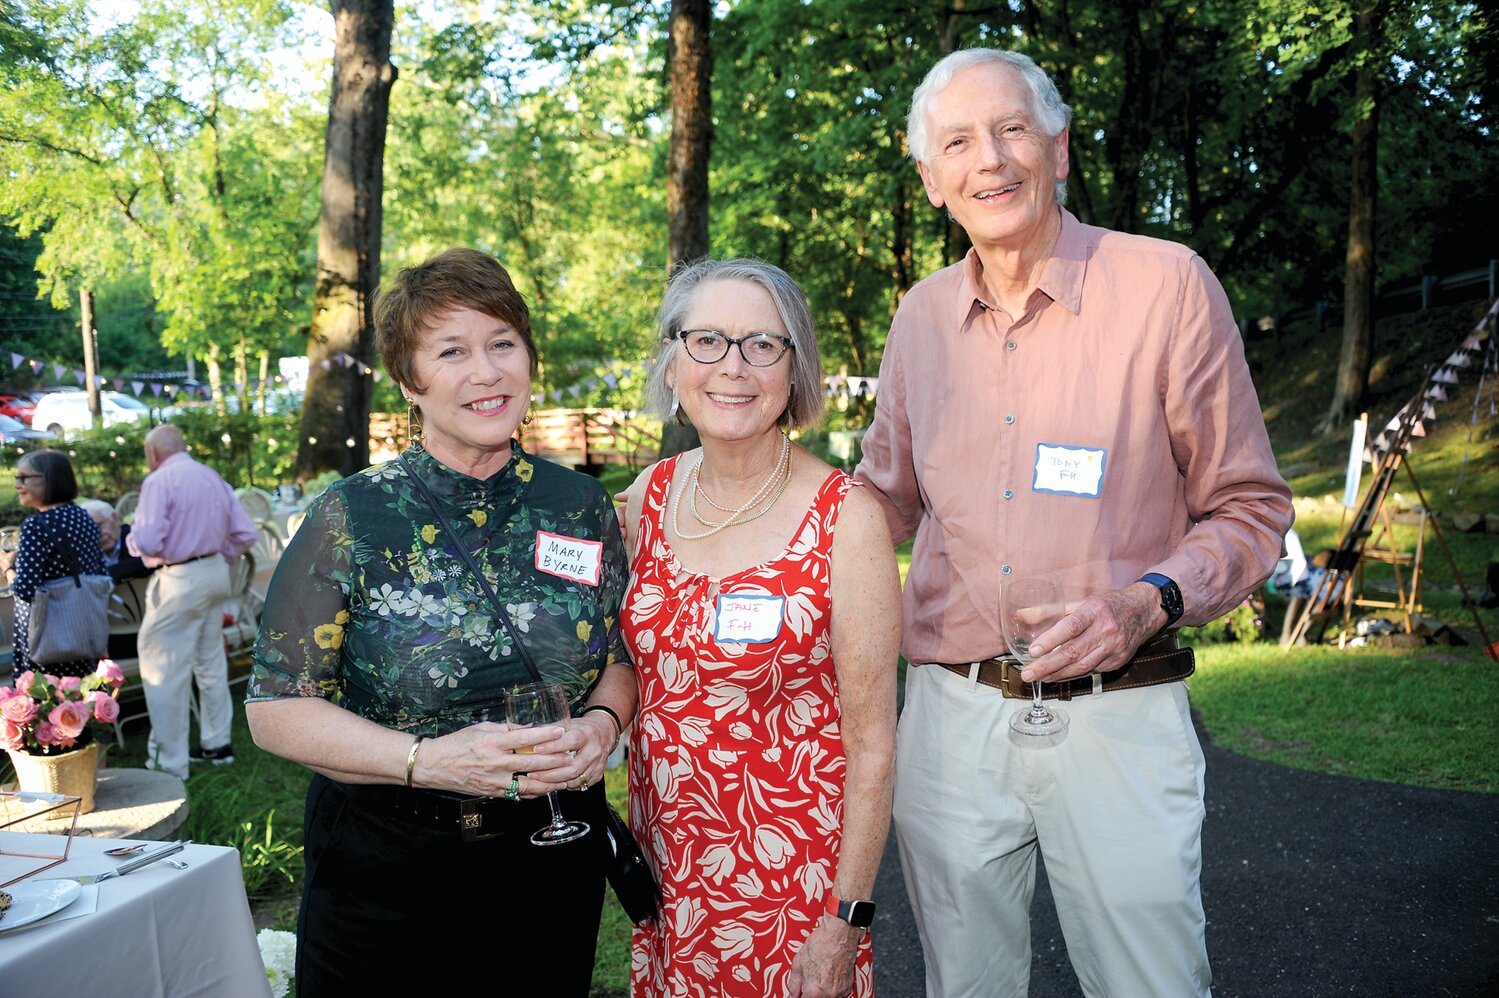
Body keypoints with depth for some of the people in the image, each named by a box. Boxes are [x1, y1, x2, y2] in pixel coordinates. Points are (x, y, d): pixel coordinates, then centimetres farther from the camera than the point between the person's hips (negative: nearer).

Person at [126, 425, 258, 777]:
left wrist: (131, 539, 1)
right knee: (211, 661, 19)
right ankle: (217, 743, 30)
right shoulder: (213, 477, 9)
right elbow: (245, 533, 9)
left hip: (179, 581, -8)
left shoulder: (159, 481, -13)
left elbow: (147, 542, -20)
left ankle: (170, 763, 2)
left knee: (166, 670, -1)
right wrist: (216, 557, 16)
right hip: (215, 573, 8)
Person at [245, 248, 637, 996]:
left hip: (551, 862, 3)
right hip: (384, 871, -2)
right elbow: (275, 708, -10)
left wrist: (600, 724, -12)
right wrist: (430, 759, -22)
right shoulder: (352, 519, -10)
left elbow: (620, 659, 10)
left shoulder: (582, 508, -1)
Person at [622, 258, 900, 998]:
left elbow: (870, 742, -13)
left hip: (789, 877, -4)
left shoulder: (844, 517, -17)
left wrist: (846, 923, -13)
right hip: (665, 869, 4)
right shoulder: (650, 495, -2)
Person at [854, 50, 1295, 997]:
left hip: (1117, 716, -3)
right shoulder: (921, 316, 6)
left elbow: (1250, 508, -1)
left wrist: (1149, 602, -19)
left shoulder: (1167, 284, -6)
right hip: (952, 714, 4)